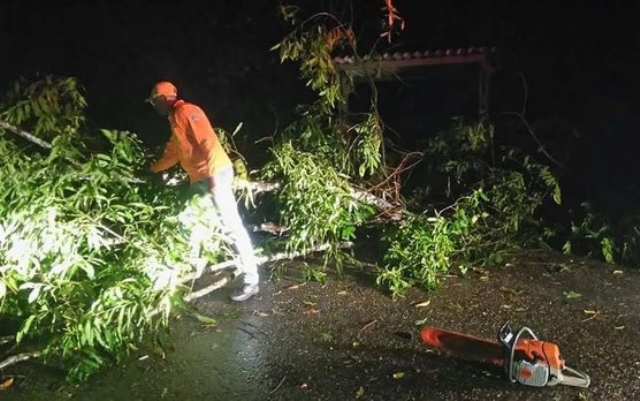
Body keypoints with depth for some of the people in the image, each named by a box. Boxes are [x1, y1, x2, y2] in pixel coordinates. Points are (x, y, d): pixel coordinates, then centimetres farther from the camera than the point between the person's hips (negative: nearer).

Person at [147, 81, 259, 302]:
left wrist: (213, 175, -23)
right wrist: (152, 169, 40)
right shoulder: (175, 120, 23)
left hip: (215, 173, -10)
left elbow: (208, 141, -19)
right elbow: (172, 154, 34)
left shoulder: (187, 111, -8)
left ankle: (250, 280, -10)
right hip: (199, 178, 11)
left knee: (232, 225, -11)